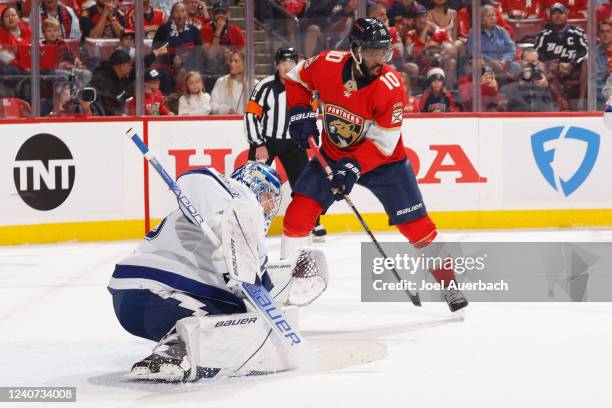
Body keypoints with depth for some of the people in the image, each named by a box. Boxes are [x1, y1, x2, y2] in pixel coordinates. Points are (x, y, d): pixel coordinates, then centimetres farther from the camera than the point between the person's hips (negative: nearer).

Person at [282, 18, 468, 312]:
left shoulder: (390, 86, -26)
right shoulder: (326, 65, -19)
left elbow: (383, 143, -22)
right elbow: (296, 79, 4)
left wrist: (354, 167, -33)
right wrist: (300, 113, -11)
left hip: (383, 159, -2)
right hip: (333, 154, 2)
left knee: (415, 224, -7)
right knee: (300, 209, -10)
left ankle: (448, 283, 7)